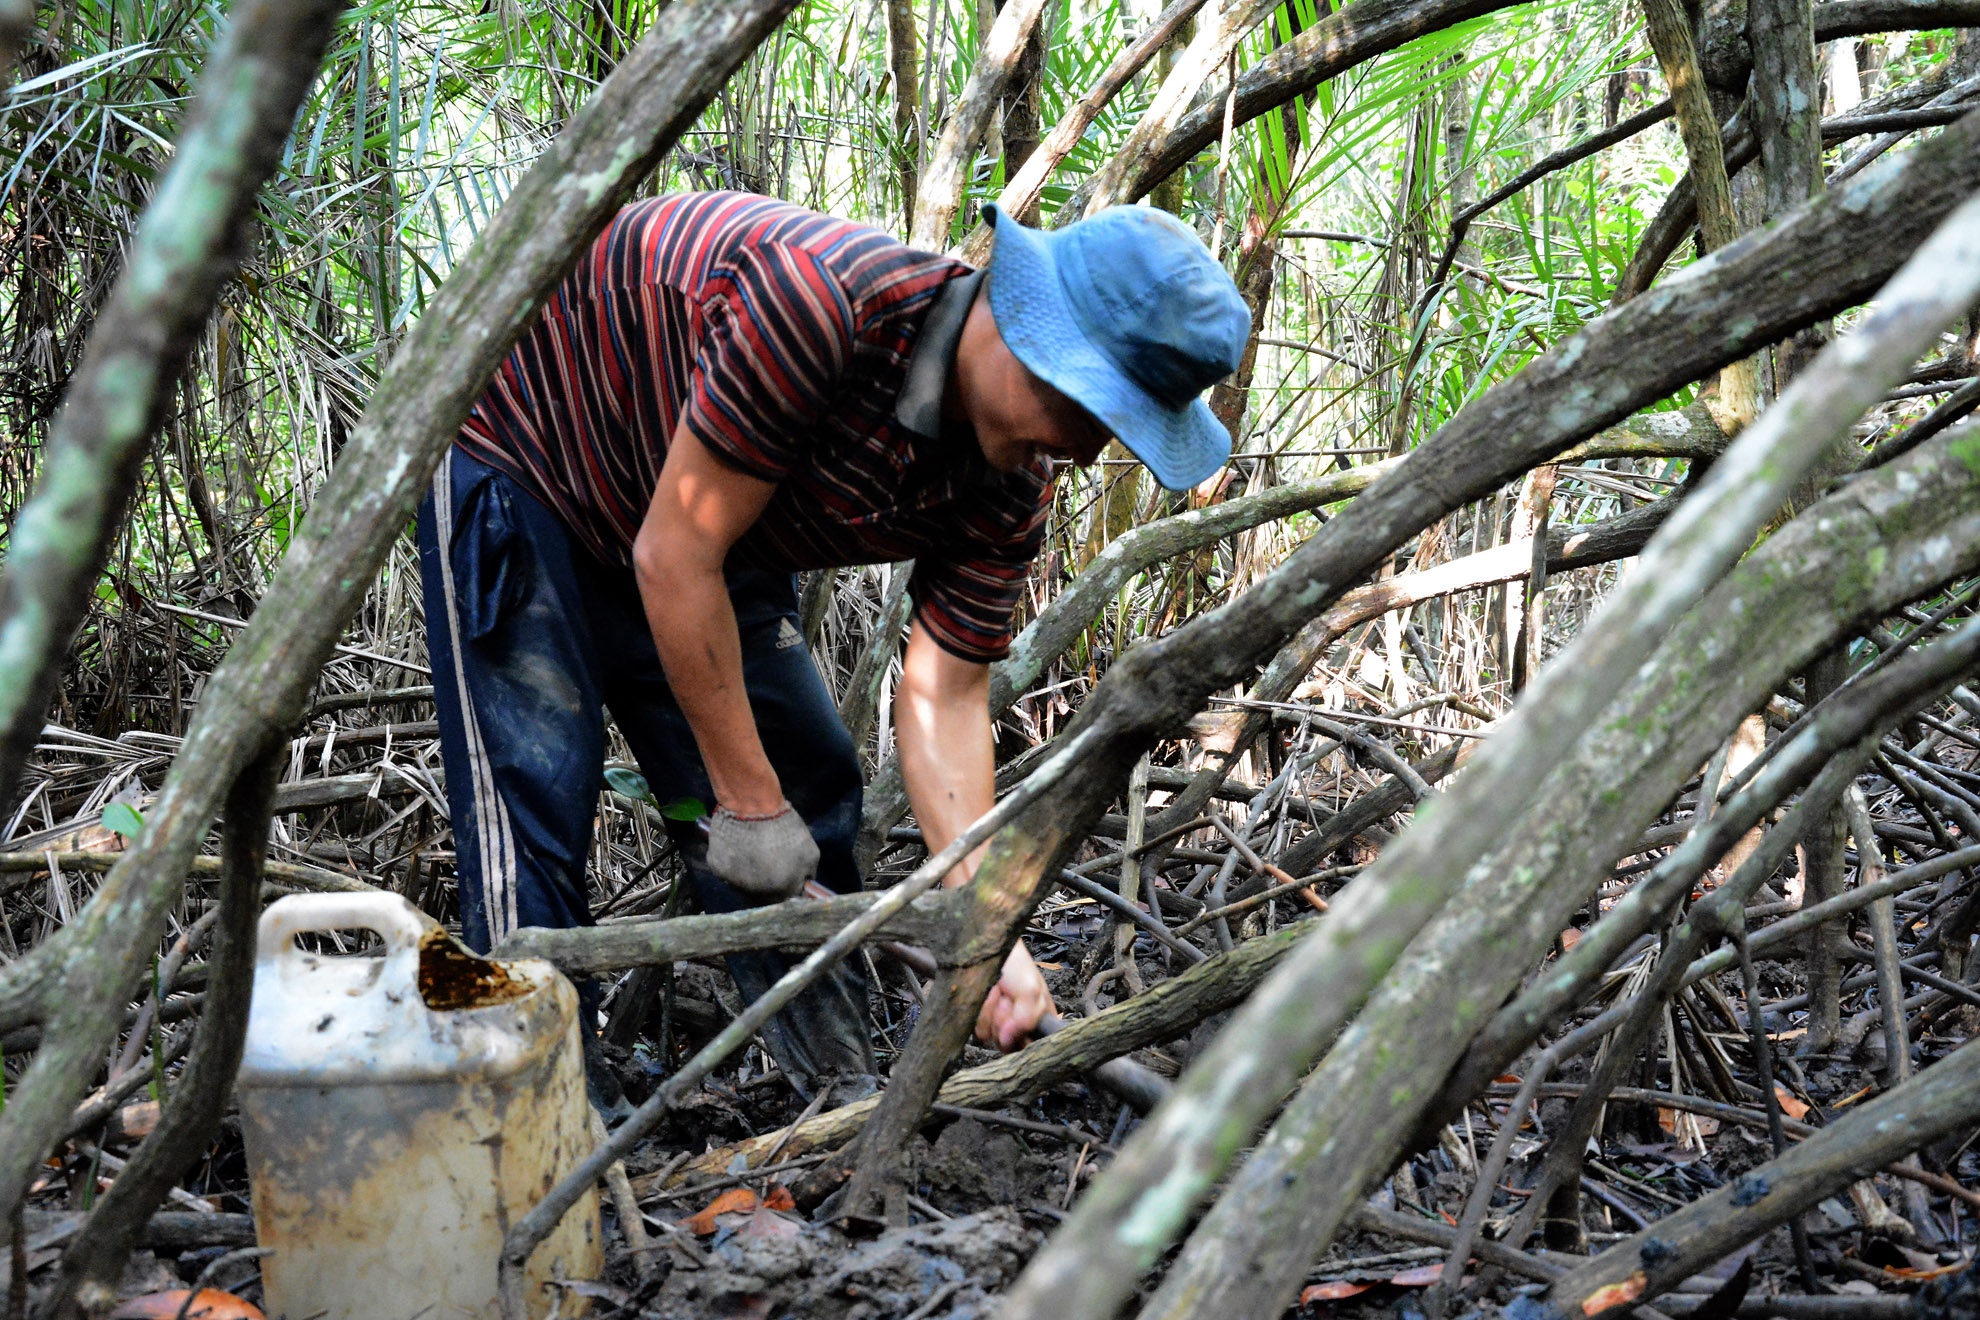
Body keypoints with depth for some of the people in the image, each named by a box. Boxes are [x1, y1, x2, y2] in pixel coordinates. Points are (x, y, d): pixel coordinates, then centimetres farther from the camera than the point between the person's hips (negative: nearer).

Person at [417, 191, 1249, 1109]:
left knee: (809, 787, 4)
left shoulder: (1009, 494, -16)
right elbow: (675, 556, -33)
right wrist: (748, 803, -26)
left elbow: (942, 700, -12)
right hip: (517, 441, -7)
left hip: (710, 524, 7)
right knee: (534, 796, -13)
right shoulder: (817, 304, -40)